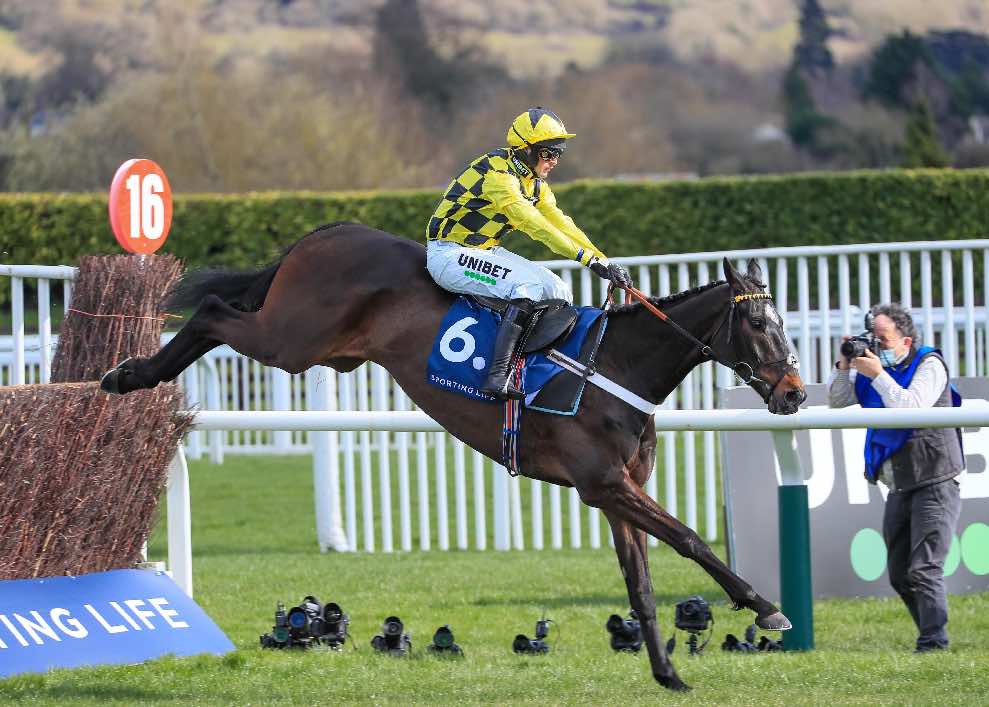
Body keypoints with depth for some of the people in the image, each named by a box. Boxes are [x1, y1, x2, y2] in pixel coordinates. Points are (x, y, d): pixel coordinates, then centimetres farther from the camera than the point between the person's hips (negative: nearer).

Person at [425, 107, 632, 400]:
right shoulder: (498, 175, -24)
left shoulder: (535, 183, 8)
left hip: (486, 252, 10)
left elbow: (561, 224, 4)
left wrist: (605, 262, -8)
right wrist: (588, 257, -34)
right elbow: (533, 224, -31)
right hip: (450, 254, -10)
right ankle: (499, 375, -36)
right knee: (529, 286, -30)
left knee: (559, 294, 0)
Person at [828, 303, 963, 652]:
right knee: (900, 575, 9)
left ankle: (933, 644, -15)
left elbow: (912, 407, -23)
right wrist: (844, 367, -2)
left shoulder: (929, 365, -8)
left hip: (935, 484, -8)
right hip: (900, 489, 8)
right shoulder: (873, 369, 11)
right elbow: (837, 402, 14)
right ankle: (934, 638, 18)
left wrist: (878, 375, -21)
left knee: (923, 570, -16)